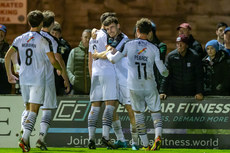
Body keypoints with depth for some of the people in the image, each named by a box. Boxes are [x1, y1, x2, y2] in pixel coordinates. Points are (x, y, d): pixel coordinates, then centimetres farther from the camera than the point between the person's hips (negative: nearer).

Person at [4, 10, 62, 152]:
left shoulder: (20, 39, 5)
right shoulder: (43, 40, -8)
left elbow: (7, 56, 3)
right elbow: (53, 61, -9)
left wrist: (9, 74, 14)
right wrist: (60, 69, 13)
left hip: (23, 78, 5)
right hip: (38, 79, -5)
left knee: (29, 109, 17)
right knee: (34, 111, -5)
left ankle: (26, 139, 15)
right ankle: (25, 139, -17)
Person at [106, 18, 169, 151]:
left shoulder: (129, 45, 0)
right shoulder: (154, 48, 2)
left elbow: (114, 59, 1)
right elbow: (163, 71, 2)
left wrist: (108, 53, 23)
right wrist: (167, 72, 26)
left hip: (134, 86, 0)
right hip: (150, 86, 0)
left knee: (139, 113, 12)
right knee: (156, 112, 9)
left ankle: (146, 145, 8)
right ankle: (158, 136, -18)